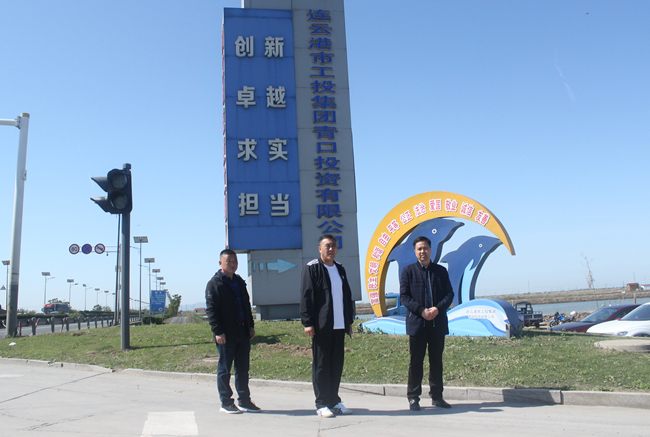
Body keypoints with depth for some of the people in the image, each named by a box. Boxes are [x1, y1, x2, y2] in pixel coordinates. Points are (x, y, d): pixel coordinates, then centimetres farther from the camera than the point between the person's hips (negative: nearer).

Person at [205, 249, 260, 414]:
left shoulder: (239, 281, 16)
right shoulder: (214, 283, -5)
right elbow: (211, 310, -11)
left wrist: (251, 326, 15)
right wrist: (217, 331, -17)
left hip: (243, 333, 7)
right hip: (226, 335, -6)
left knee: (243, 369, 11)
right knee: (224, 369, 4)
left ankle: (245, 401, 20)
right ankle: (226, 403, 14)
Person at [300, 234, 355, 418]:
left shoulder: (340, 269, 16)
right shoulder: (312, 268, -4)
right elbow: (306, 296, -9)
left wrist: (349, 321, 16)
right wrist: (308, 322, -14)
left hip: (339, 326, 6)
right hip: (322, 326, -6)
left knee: (337, 365, 11)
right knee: (321, 365, 1)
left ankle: (334, 401, 21)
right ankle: (322, 404, 9)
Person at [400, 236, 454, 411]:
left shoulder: (441, 271, 10)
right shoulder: (408, 271, 3)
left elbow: (449, 294, 5)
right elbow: (404, 296, -4)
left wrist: (437, 308, -12)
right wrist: (422, 311, -15)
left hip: (438, 322, 3)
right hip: (417, 323, -2)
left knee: (436, 361, 9)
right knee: (416, 362, 2)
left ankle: (437, 396, 20)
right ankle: (413, 398, 11)